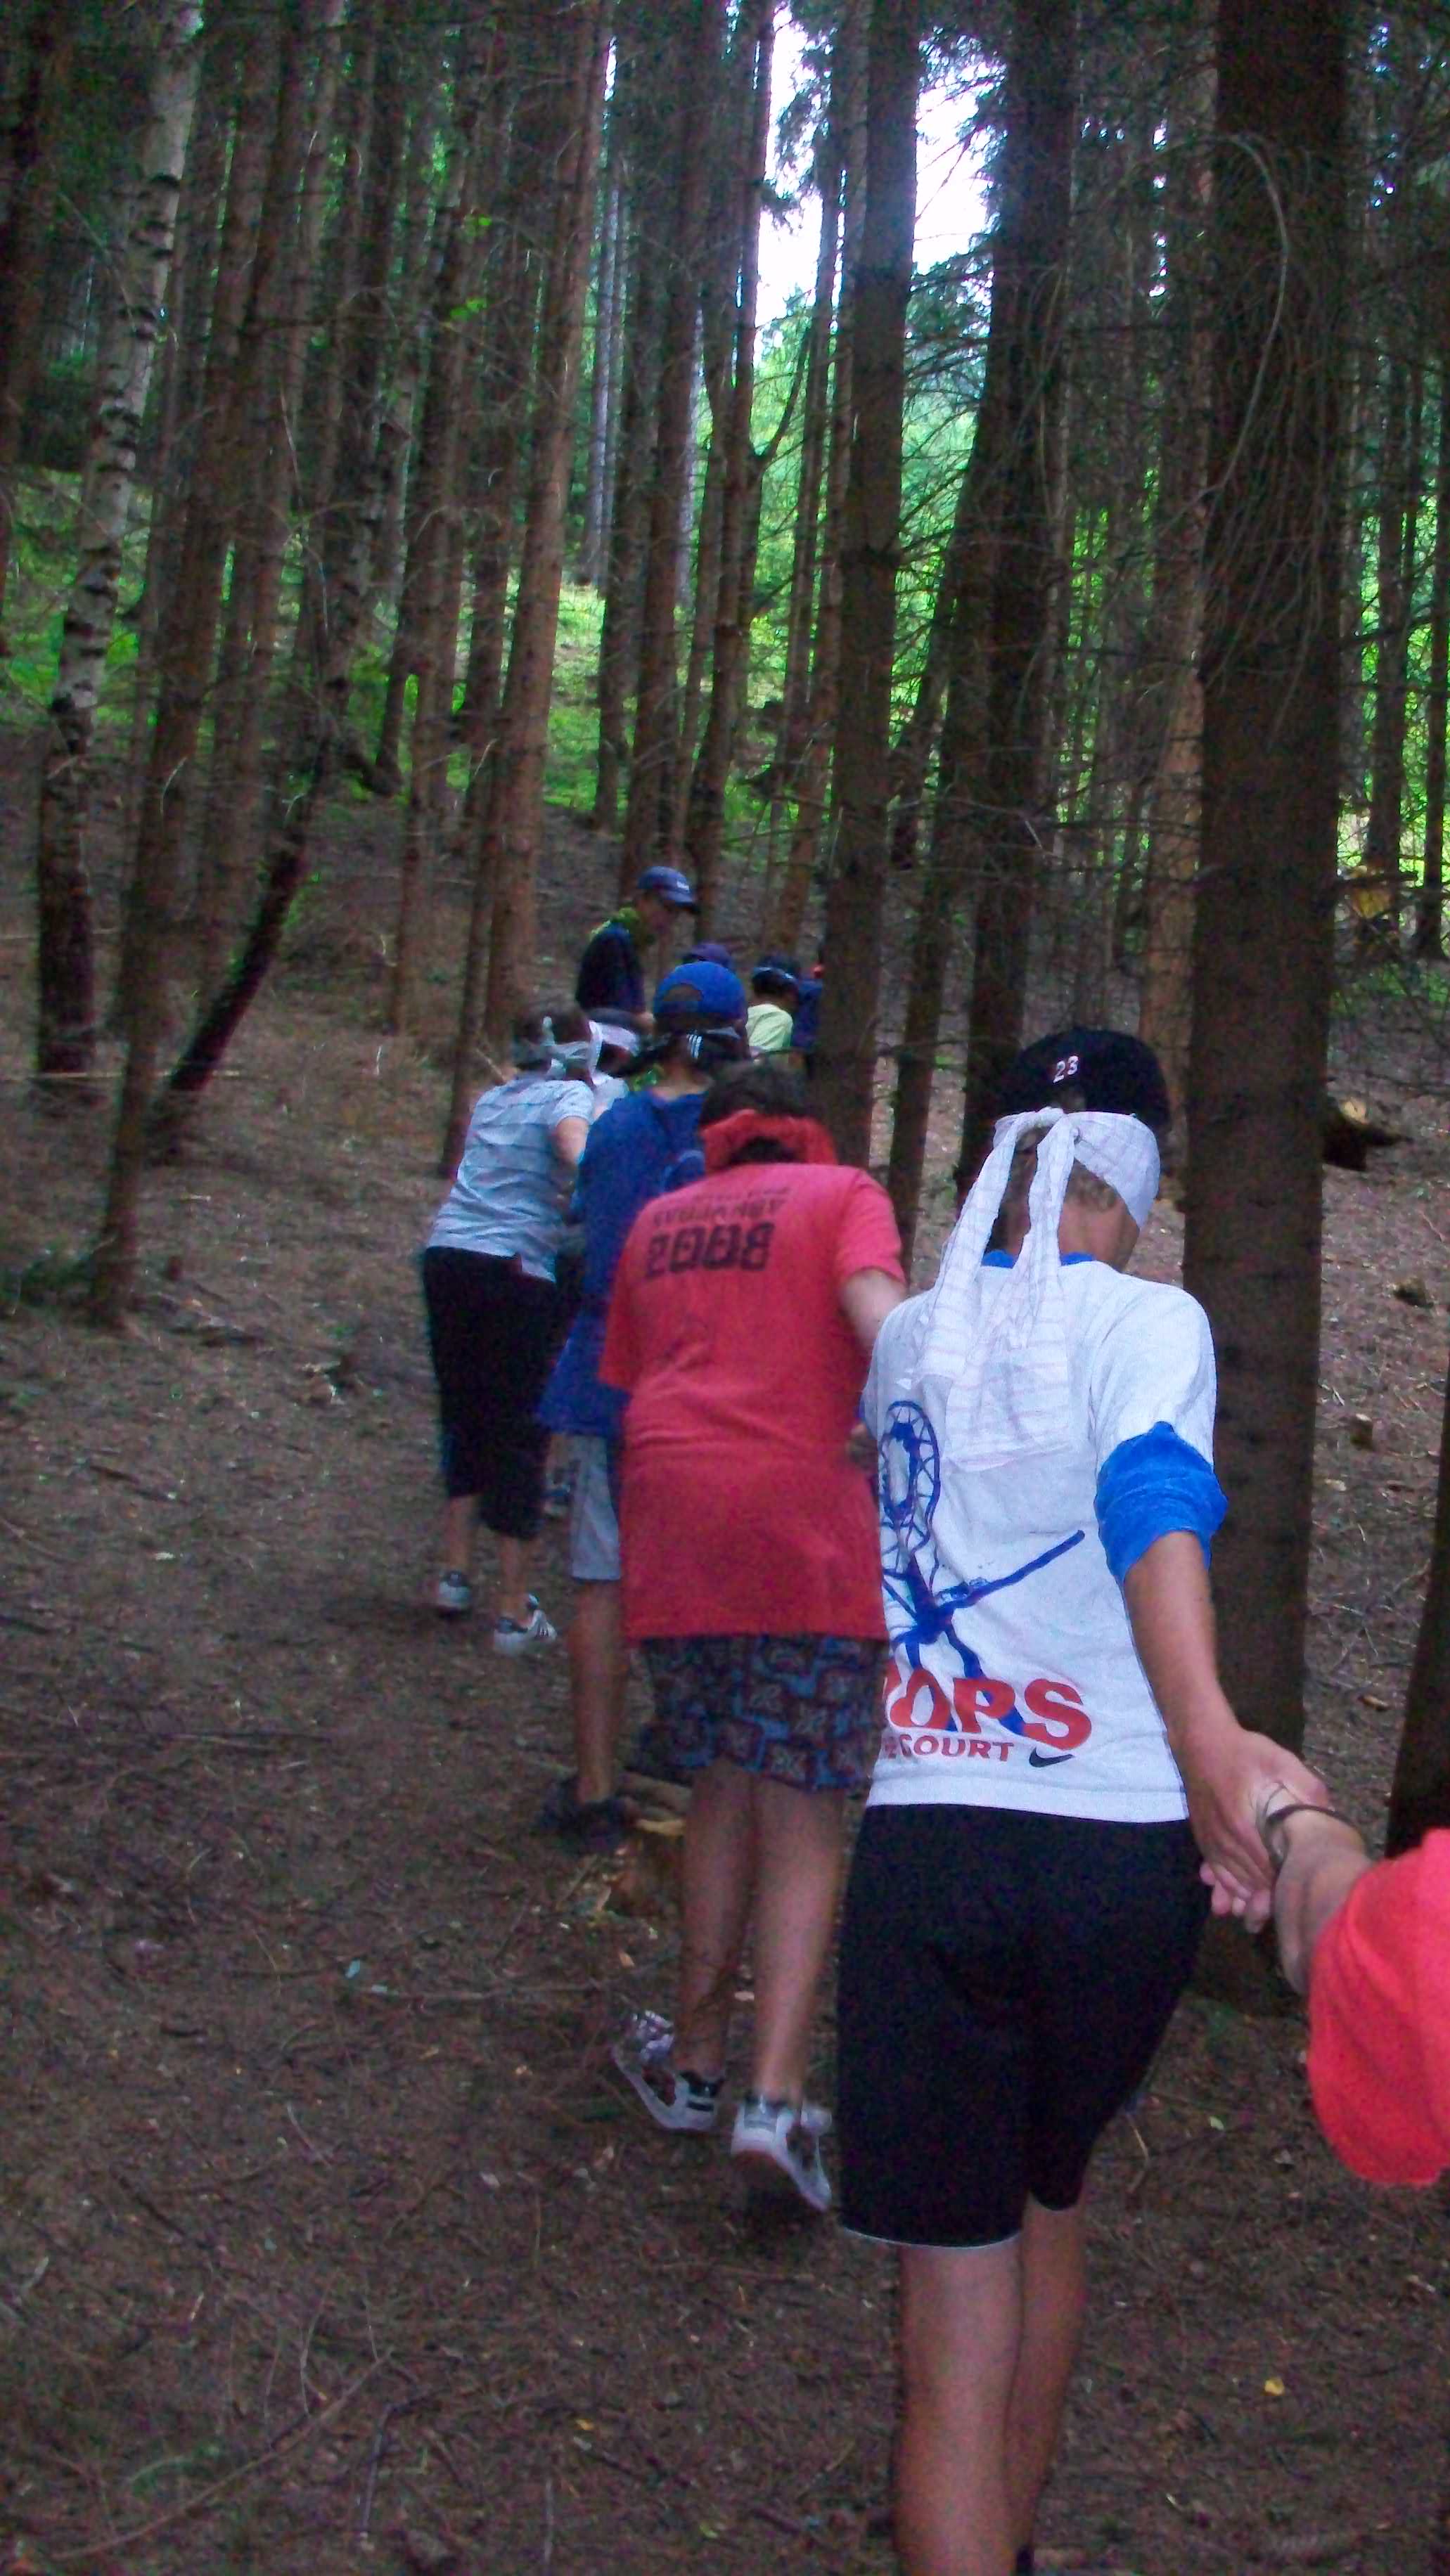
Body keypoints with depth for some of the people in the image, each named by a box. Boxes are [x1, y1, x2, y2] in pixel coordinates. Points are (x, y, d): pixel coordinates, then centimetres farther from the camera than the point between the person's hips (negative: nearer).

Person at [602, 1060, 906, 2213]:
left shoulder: (658, 1222, 22)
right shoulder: (841, 1194, 9)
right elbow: (883, 1321, -11)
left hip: (668, 1521, 4)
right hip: (801, 1520, -4)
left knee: (723, 1791, 20)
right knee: (803, 1820, 2)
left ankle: (696, 2062, 25)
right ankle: (777, 2099, -9)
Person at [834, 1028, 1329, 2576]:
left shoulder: (911, 1339, 9)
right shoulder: (1146, 1323, -4)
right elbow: (1154, 1500, -24)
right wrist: (1204, 1732, -35)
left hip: (928, 1846, 1)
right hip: (1119, 1855, 0)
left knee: (956, 2314, 4)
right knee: (1048, 2190, 26)